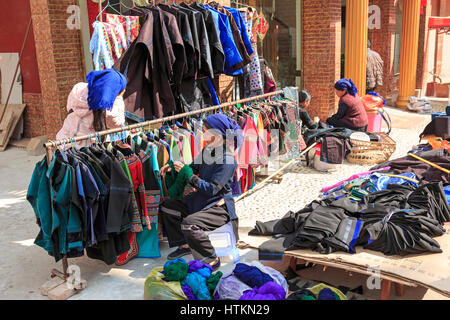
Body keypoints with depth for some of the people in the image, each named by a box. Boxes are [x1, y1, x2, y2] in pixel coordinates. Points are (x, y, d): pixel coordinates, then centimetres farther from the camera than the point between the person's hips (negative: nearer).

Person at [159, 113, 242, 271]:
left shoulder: (227, 160, -24)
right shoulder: (207, 150, 3)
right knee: (167, 207, 9)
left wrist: (187, 173, -24)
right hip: (200, 200, 10)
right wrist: (172, 167, 1)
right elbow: (195, 167, 18)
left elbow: (212, 189, -26)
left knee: (189, 224, -31)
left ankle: (212, 261, -10)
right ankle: (184, 245, 20)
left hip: (219, 207, -10)